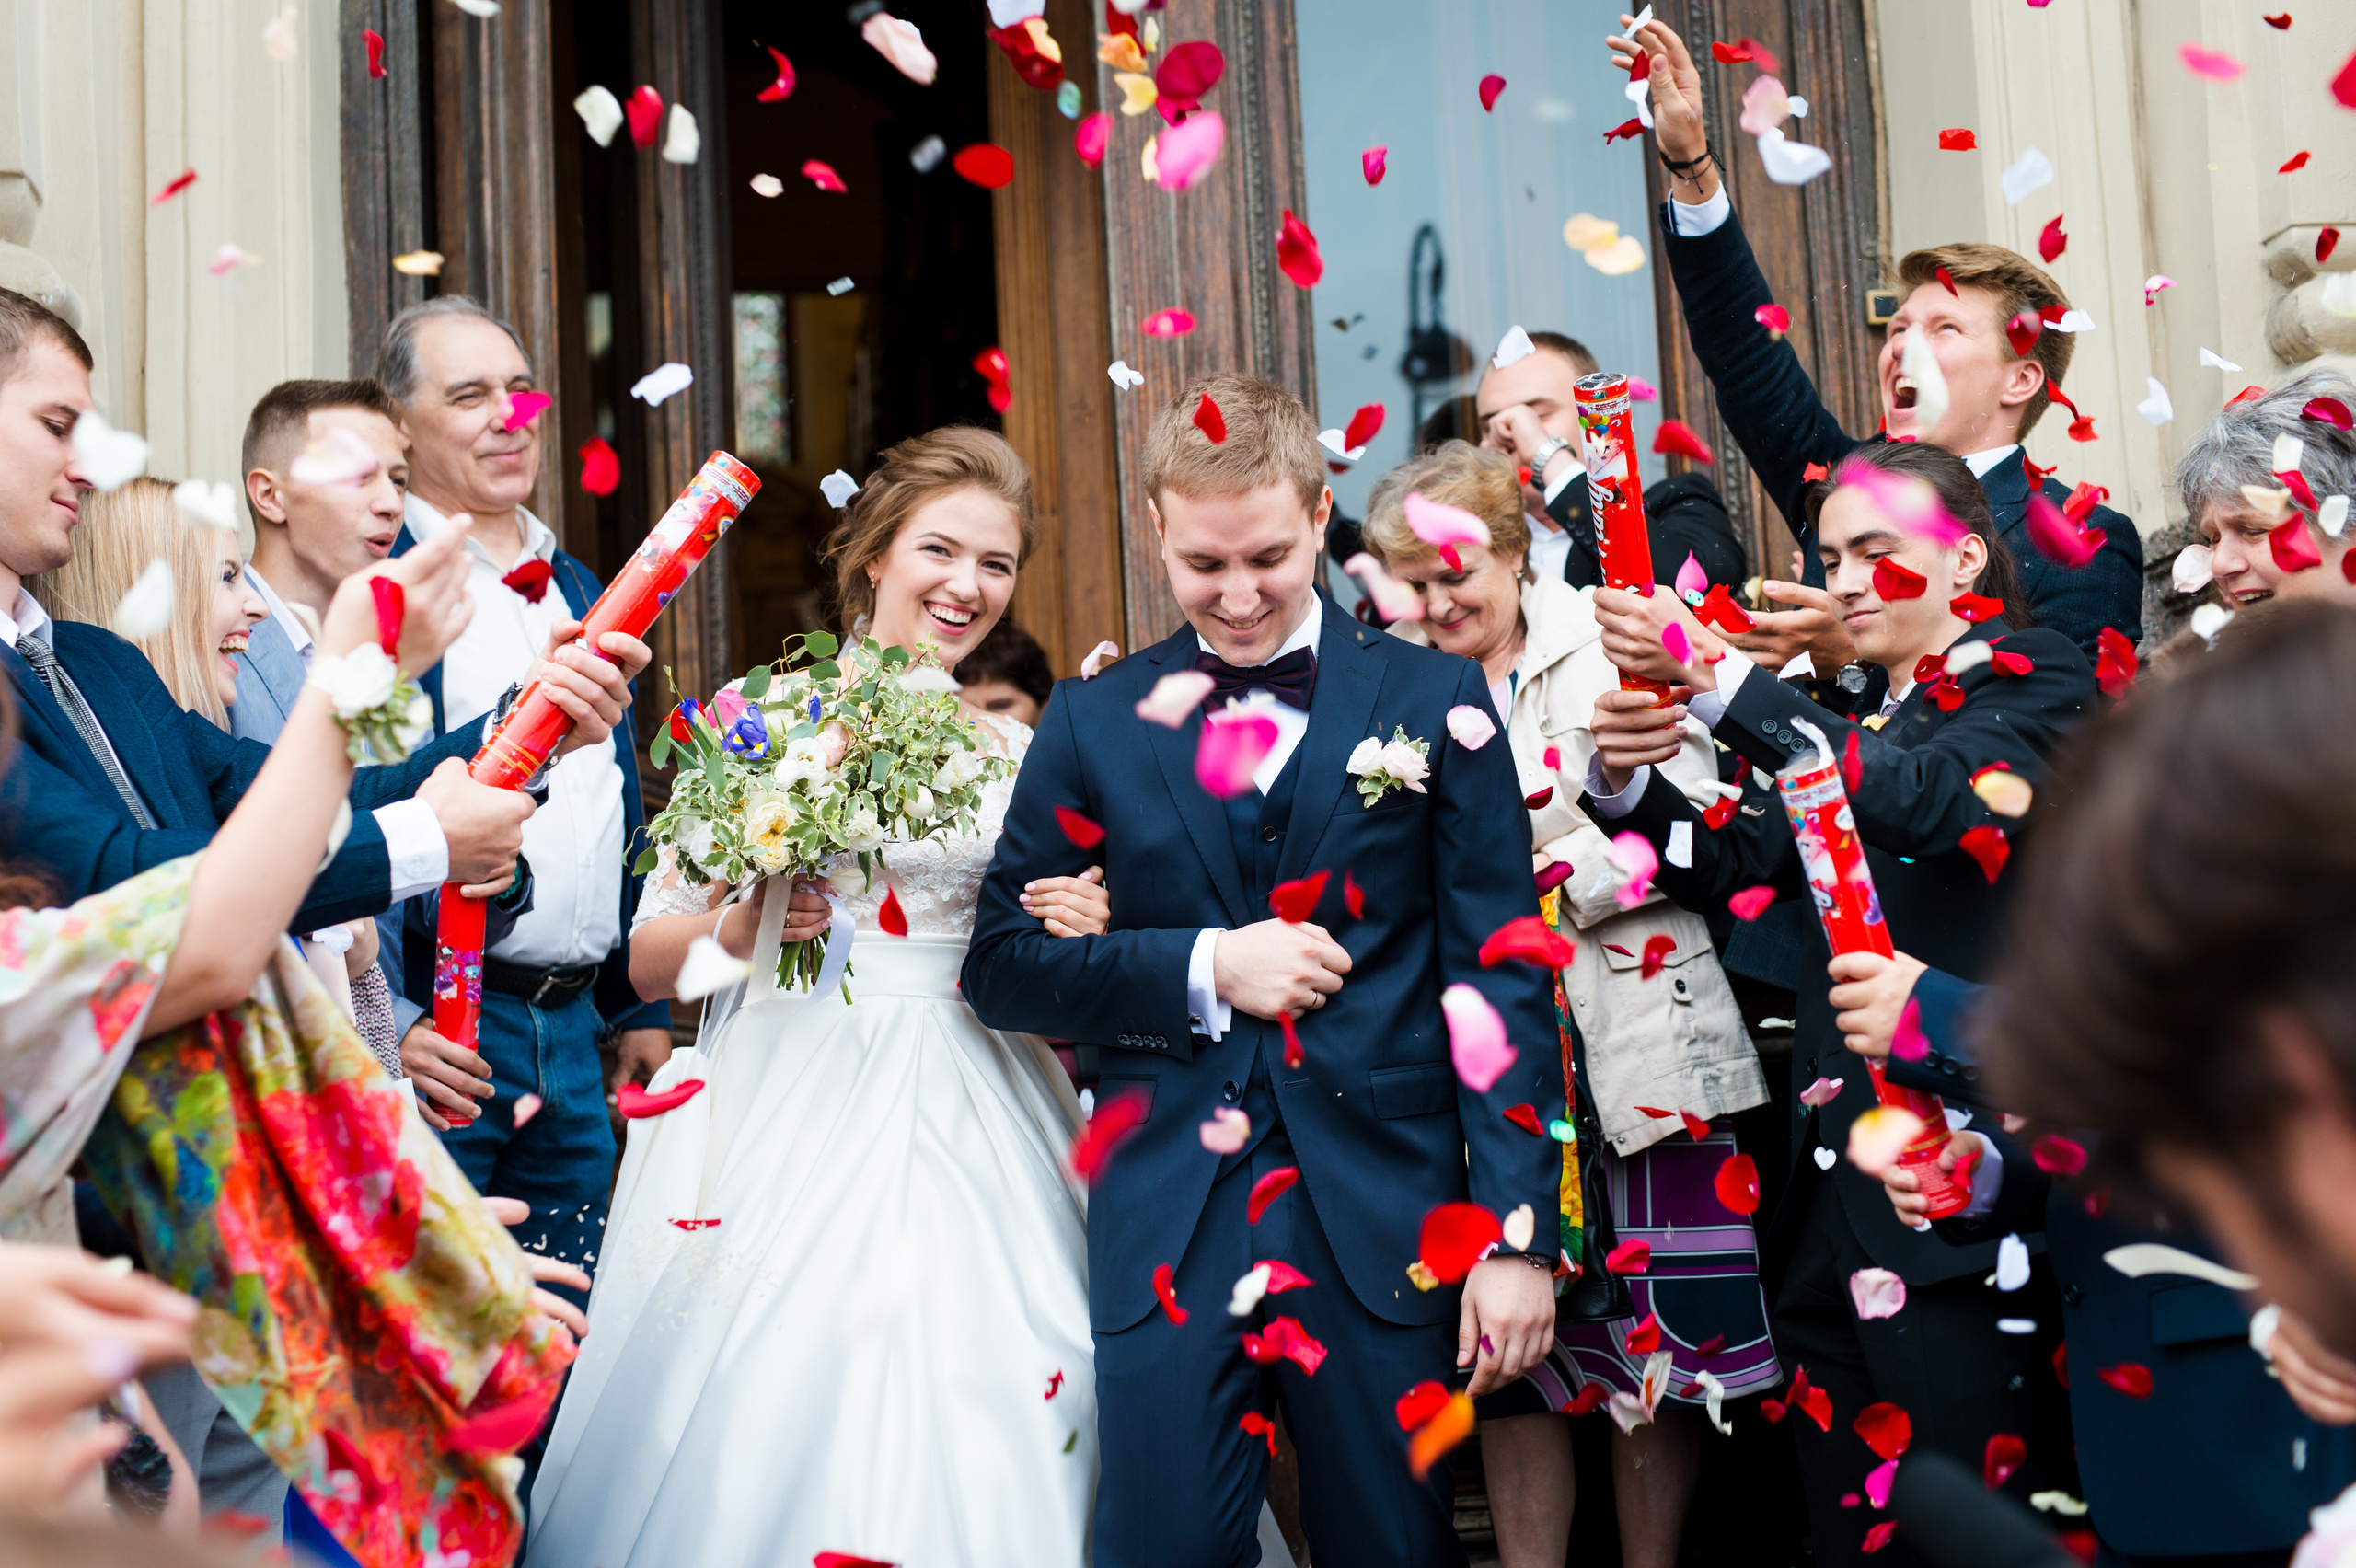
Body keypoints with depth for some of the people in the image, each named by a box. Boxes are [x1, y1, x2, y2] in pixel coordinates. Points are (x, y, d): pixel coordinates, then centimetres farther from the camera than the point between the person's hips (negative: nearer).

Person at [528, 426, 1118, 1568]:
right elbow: (649, 961, 3)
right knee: (759, 1423, -5)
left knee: (969, 1451, -2)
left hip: (968, 1126, 2)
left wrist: (1080, 940, -5)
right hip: (784, 1120, -2)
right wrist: (744, 925, -15)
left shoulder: (1020, 758, 10)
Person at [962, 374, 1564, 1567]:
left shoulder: (1434, 699, 4)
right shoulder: (1093, 721, 7)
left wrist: (1520, 1233, -5)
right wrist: (1203, 969, -10)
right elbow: (1002, 966, 5)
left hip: (1383, 1227, 0)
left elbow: (1501, 976, 1)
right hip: (1167, 1231, 1)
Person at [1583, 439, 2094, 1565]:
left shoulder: (2036, 689, -1)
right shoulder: (1840, 722, 19)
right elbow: (1733, 870, 10)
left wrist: (1716, 676, -26)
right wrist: (1625, 781, -10)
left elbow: (1926, 799, -20)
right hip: (1827, 1194, 6)